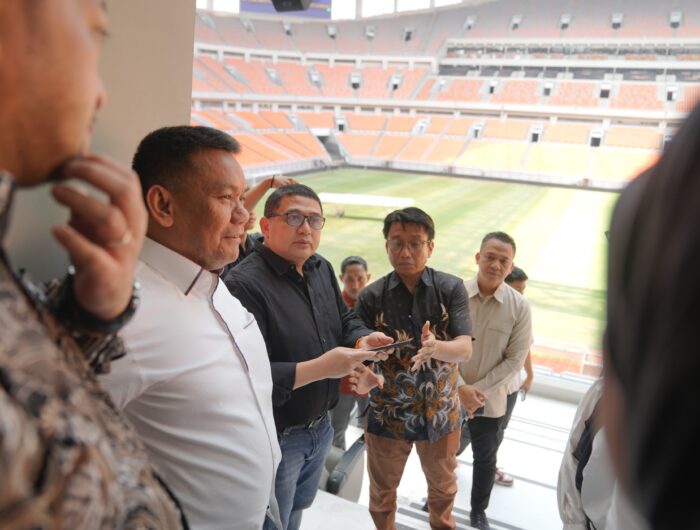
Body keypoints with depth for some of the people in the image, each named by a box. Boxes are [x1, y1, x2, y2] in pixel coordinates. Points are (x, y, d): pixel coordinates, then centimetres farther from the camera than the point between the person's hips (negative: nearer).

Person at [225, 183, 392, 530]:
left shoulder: (322, 269, 1)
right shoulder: (245, 284, -27)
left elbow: (344, 319, 14)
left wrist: (362, 340, -9)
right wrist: (321, 368, -33)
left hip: (320, 427, 8)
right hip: (275, 439, -7)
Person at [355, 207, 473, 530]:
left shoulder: (451, 289, -11)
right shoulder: (371, 297, -11)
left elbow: (465, 349, -20)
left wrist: (435, 347, -41)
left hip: (441, 412, 1)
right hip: (387, 414, -1)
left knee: (443, 487, 27)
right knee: (382, 492, 20)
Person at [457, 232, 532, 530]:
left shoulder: (519, 307, -13)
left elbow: (515, 359, -9)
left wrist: (478, 390, -16)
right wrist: (460, 387, -18)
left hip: (490, 401, 0)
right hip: (449, 396, 0)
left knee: (485, 459, 20)